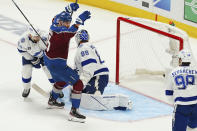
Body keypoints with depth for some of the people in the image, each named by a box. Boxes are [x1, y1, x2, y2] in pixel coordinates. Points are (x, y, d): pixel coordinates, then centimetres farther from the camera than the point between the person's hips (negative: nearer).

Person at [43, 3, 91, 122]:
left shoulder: (54, 25, -1)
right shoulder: (59, 31, -27)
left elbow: (58, 17, 18)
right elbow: (69, 33, -46)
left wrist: (70, 8, 8)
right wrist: (80, 21, -50)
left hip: (49, 60, 10)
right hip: (57, 65, -10)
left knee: (62, 80, 35)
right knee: (78, 84, -8)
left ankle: (53, 100, 54)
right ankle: (74, 112, -10)